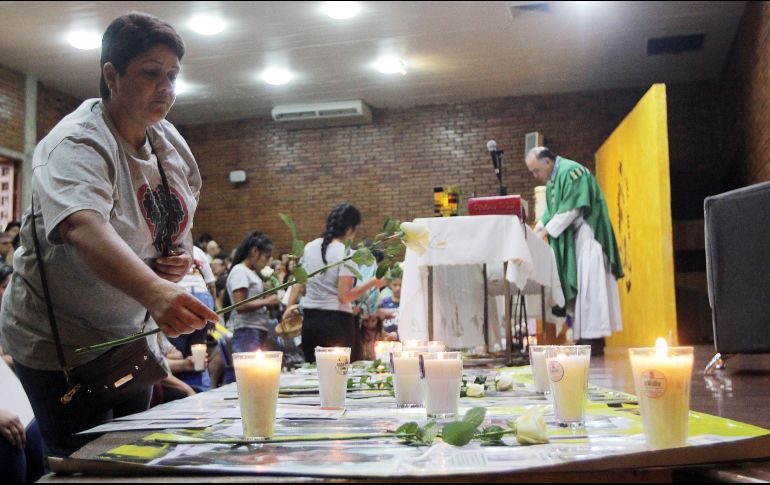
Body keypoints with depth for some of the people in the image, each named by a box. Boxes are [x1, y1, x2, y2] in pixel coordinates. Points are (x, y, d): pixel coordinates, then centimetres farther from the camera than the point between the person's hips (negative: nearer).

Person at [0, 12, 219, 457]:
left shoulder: (170, 141, 0)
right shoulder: (77, 144, -24)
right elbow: (84, 228, -44)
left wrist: (183, 256, -6)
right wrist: (155, 292, -59)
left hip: (132, 334, 7)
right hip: (62, 341, -7)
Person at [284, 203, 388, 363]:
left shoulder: (310, 247, 7)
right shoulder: (347, 254, -10)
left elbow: (299, 285, 11)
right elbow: (344, 296, -15)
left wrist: (289, 307, 17)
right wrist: (372, 282, -9)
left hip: (309, 319, 6)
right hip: (337, 321, -5)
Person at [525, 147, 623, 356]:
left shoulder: (571, 172, -15)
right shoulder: (551, 180, 14)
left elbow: (571, 210, -20)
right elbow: (551, 210, 16)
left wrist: (546, 231, -17)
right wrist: (537, 229, 1)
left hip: (586, 236, -9)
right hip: (571, 240, 9)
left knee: (589, 283, -11)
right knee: (577, 284, 5)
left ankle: (594, 340, -11)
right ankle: (587, 337, 6)